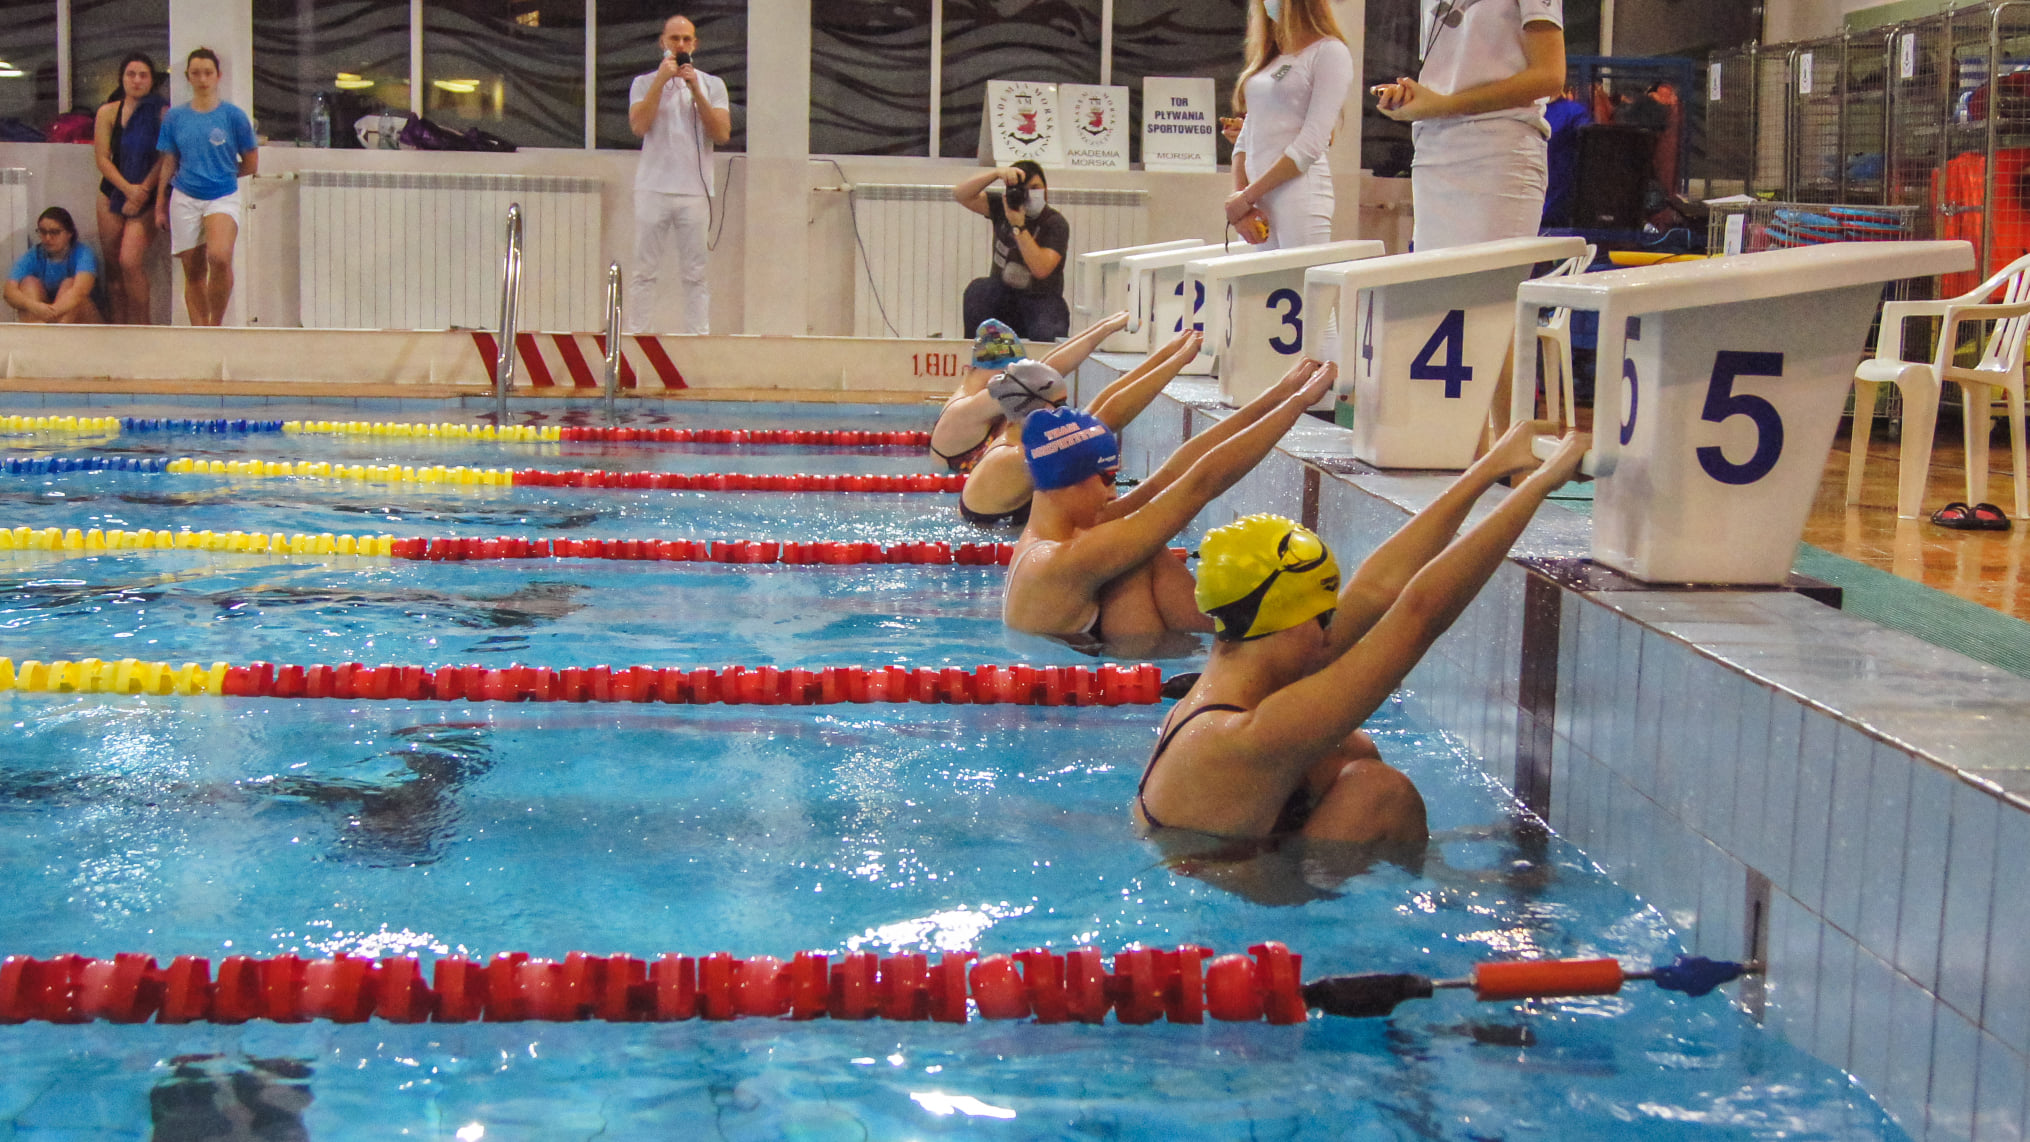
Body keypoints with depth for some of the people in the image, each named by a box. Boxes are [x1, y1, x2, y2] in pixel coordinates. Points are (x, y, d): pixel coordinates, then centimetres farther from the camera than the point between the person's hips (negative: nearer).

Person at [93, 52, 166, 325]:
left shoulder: (161, 112, -4)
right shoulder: (108, 112, 6)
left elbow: (165, 158, -8)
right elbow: (102, 158, 1)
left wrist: (142, 191, -13)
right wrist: (128, 188, -13)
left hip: (148, 197, -4)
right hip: (112, 193, 4)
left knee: (130, 261, -18)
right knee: (113, 265, 3)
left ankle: (141, 325, -8)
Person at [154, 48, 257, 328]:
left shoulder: (233, 116, 0)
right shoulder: (175, 118, 7)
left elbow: (251, 163, 7)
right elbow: (168, 164, 14)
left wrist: (221, 173, 9)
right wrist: (160, 206, 15)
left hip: (223, 197, -3)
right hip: (184, 199, 3)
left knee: (219, 257, -27)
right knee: (193, 271, 4)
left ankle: (216, 325, -11)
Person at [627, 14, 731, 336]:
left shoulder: (712, 85, 12)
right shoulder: (645, 83, 10)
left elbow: (722, 134, -2)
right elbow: (638, 126, -8)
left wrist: (696, 91, -7)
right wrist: (661, 79, -8)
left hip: (695, 191, 0)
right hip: (653, 188, 0)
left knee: (695, 275, -1)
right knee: (646, 272, -1)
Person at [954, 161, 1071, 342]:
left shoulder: (1056, 223, -11)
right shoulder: (1002, 207, 1)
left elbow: (1041, 269, -24)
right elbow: (961, 194, -11)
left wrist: (1019, 227, -27)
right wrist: (997, 173, -23)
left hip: (1042, 301, -4)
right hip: (1002, 298, 4)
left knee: (1045, 335, -35)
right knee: (978, 289, -29)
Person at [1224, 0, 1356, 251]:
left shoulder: (1330, 52, -2)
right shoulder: (1269, 57, 20)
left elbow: (1310, 145, -11)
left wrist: (1248, 197, -12)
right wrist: (1238, 194, -1)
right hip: (1258, 203, 6)